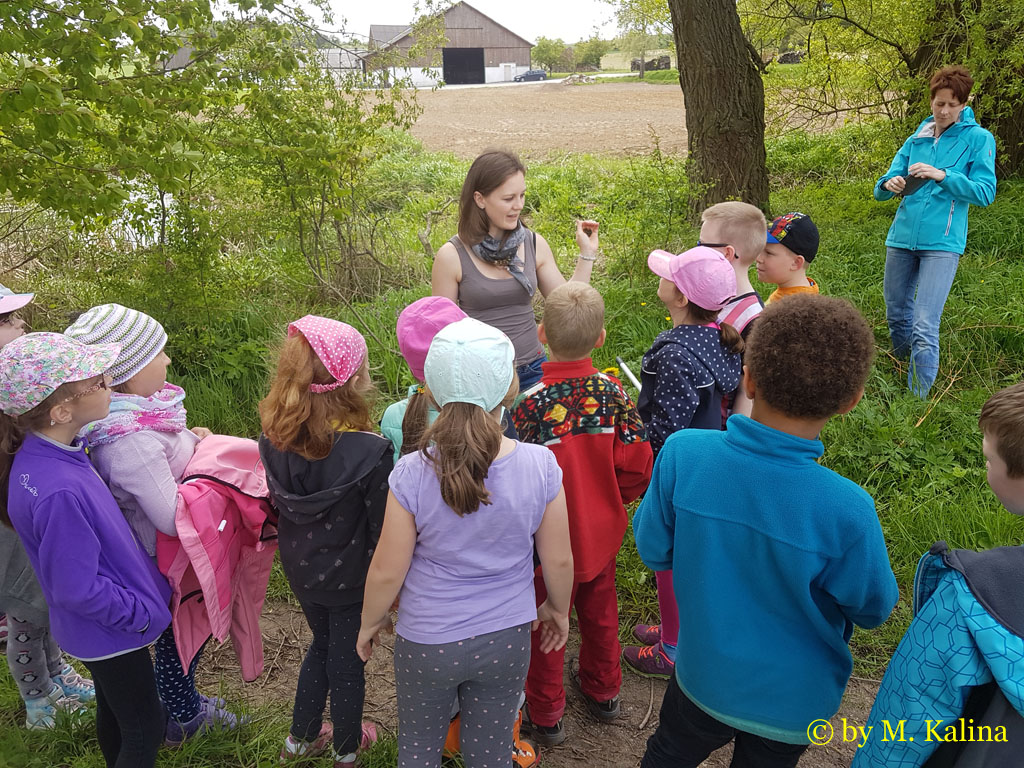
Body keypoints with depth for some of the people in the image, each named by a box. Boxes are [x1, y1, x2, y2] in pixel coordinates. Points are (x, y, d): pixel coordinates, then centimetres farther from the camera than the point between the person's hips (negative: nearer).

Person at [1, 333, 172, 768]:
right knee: (144, 732, 12)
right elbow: (78, 590, -28)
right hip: (110, 631, -8)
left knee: (113, 714, 29)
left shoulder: (43, 451, -9)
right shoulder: (59, 492, -37)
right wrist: (139, 614, -15)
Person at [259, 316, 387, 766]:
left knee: (322, 643, 30)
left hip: (300, 570, 5)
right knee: (347, 661, 19)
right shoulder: (369, 452, -30)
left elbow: (278, 502, 1)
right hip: (349, 578, -5)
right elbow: (381, 529, -21)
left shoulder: (274, 439, -14)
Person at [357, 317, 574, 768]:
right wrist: (558, 608, 13)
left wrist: (370, 621, 7)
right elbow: (558, 560, -8)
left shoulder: (412, 475, -24)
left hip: (426, 643, -1)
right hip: (506, 641, 1)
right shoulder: (540, 466, -19)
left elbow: (387, 572, -13)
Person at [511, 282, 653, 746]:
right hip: (602, 533, 4)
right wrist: (609, 501, 9)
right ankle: (602, 690, 49)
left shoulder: (531, 403, -27)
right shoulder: (612, 392, -16)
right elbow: (636, 464, -10)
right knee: (599, 610, 26)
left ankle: (546, 714, 36)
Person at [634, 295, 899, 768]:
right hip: (794, 700, -1)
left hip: (703, 673, 1)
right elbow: (874, 610, -14)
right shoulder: (845, 512, -34)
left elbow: (653, 551, -12)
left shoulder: (681, 453, -29)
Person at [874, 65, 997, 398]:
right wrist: (890, 184, -13)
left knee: (924, 327, -12)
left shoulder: (978, 139, 3)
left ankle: (918, 398, -4)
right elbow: (881, 190, 11)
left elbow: (985, 192, -5)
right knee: (897, 315, 15)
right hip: (902, 237, 5)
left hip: (942, 242, -4)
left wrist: (943, 175, -17)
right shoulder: (915, 140, 14)